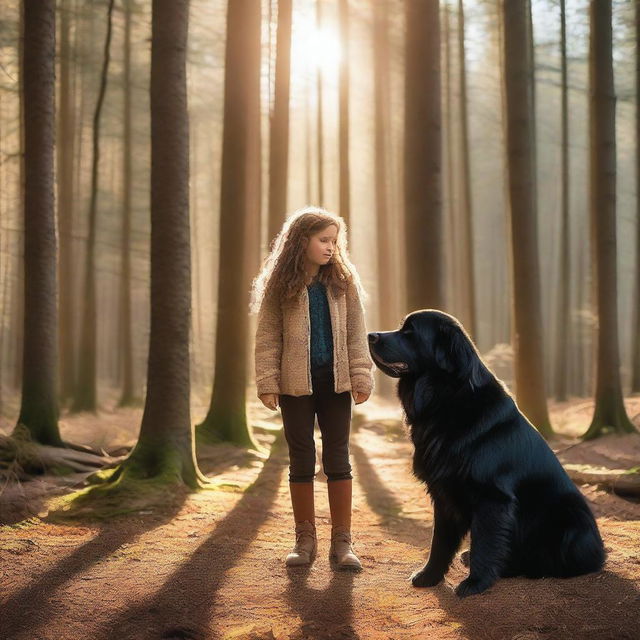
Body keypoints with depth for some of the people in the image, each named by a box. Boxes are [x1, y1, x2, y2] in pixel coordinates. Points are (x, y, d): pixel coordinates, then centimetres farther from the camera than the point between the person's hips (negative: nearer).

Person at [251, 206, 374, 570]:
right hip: (295, 383, -1)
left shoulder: (343, 281, 4)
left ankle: (342, 540, 9)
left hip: (335, 380, 1)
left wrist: (362, 377, -4)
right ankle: (305, 539, 16)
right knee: (301, 459, 7)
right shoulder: (278, 285, -1)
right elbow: (267, 337, -2)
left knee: (338, 458, 4)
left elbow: (356, 333, 3)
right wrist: (267, 382, -9)